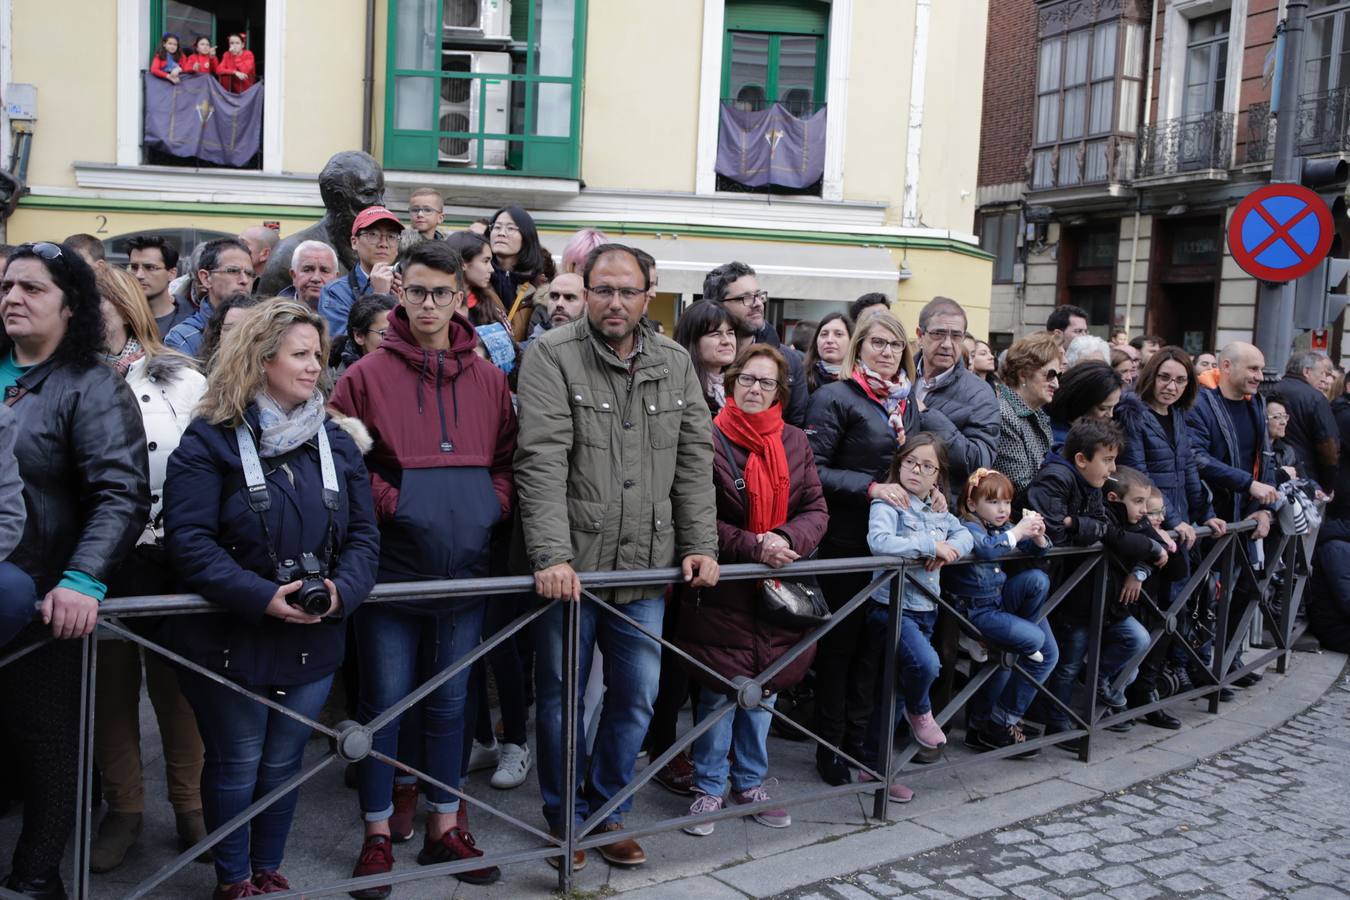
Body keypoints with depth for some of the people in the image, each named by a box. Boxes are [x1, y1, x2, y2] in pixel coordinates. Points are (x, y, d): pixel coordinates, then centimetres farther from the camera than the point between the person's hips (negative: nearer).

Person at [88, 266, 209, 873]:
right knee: (111, 684, 10)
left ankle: (189, 803, 22)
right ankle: (122, 809, 25)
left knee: (175, 681, 6)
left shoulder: (180, 381, 2)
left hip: (171, 556, -2)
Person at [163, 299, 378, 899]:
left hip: (314, 640, 4)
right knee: (236, 766, 8)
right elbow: (189, 539, -15)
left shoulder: (336, 442, 7)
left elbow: (363, 532, 5)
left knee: (283, 765, 15)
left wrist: (342, 590, -15)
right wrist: (261, 597, -25)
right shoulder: (211, 440, -8)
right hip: (230, 640, -4)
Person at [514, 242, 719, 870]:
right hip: (568, 567, -4)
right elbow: (542, 463, -17)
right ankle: (565, 816, 29)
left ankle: (608, 811, 32)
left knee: (637, 697, 12)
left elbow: (694, 461, 8)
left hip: (646, 567, 4)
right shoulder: (551, 356, -8)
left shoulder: (675, 364, 7)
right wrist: (551, 556, -25)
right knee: (563, 697, 9)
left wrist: (700, 546, 0)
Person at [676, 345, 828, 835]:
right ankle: (709, 788, 20)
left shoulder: (795, 442, 6)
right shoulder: (710, 440, -10)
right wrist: (753, 547, -20)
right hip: (722, 589, -4)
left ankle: (751, 783, 29)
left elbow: (816, 509, 4)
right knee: (719, 692, 3)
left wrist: (786, 539, -16)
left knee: (764, 690, 12)